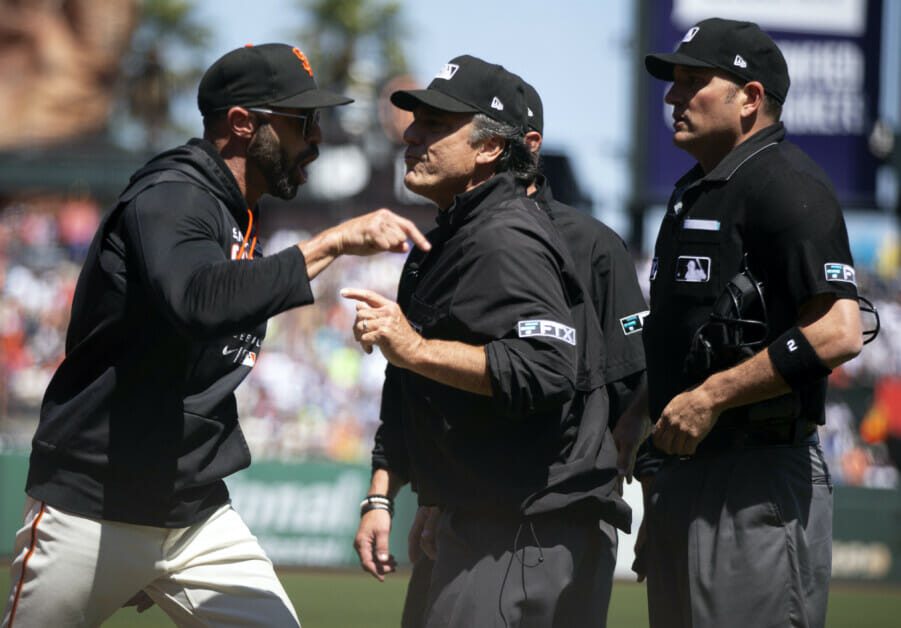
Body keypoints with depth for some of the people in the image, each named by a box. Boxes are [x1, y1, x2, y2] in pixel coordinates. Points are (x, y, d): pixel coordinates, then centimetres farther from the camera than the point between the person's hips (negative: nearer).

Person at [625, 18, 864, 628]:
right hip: (681, 474, 10)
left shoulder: (784, 183, -11)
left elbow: (838, 333, -22)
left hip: (759, 486, -10)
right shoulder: (694, 192, 20)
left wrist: (710, 398, -20)